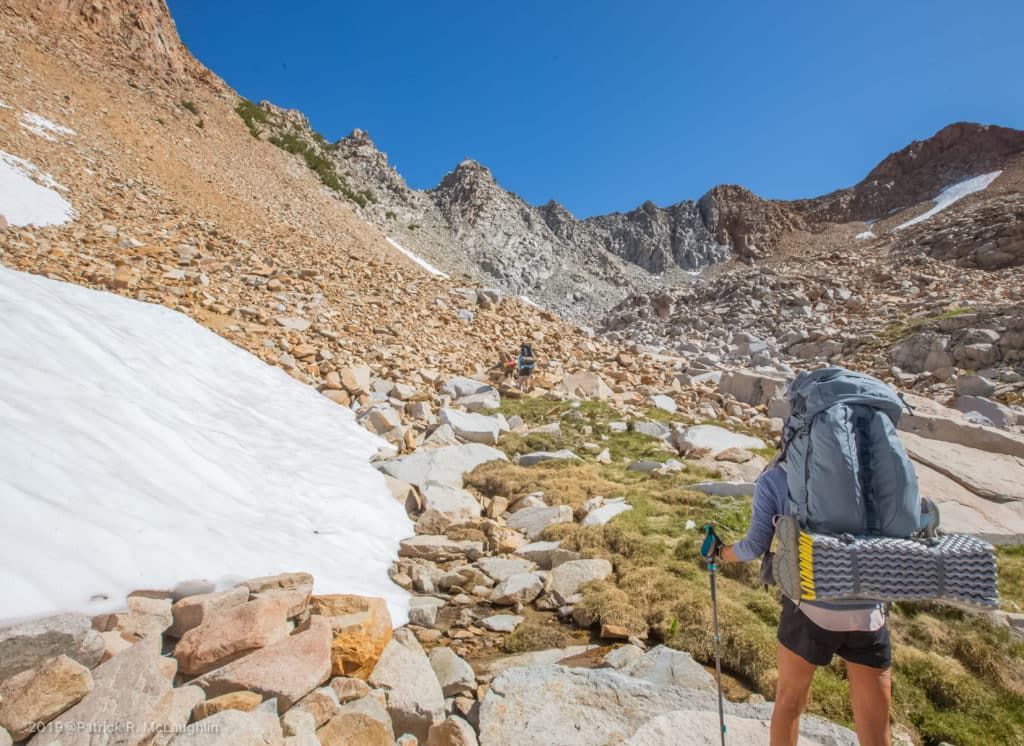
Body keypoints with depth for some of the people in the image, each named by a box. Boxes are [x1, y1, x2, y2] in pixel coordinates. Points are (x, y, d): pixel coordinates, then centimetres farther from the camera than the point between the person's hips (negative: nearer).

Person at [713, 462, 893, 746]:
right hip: (868, 612, 2)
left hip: (811, 607, -2)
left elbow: (755, 547, -1)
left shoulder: (772, 479, -4)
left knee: (789, 699, 22)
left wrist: (722, 553, 18)